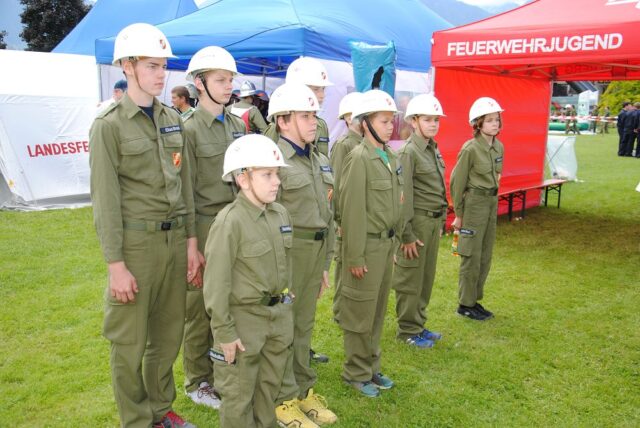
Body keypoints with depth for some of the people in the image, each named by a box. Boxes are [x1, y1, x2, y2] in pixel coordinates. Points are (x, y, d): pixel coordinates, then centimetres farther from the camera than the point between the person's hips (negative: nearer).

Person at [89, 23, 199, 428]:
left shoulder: (173, 119, 9)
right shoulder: (109, 125, -7)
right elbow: (105, 199, -10)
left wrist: (191, 241, 8)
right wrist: (116, 265, -12)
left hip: (175, 238, 6)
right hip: (136, 241, -5)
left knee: (169, 333, 16)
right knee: (129, 341, 7)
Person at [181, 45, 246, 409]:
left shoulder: (238, 126, 10)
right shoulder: (190, 129, -9)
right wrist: (190, 242, -12)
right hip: (207, 226, -6)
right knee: (202, 308, 7)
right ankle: (198, 382, 24)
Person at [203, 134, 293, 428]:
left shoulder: (281, 214, 2)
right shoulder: (230, 222, -20)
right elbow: (216, 283, -19)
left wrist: (285, 304, 15)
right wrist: (224, 332, -16)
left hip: (278, 314, 7)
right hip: (244, 317, -7)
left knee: (270, 385, 22)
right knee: (239, 394, 10)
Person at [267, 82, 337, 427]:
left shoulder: (319, 161, 12)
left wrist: (325, 263, 16)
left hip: (316, 251, 7)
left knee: (304, 324, 17)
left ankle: (304, 389, 31)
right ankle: (284, 400, 19)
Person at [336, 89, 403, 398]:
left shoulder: (391, 157, 9)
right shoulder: (359, 158, -15)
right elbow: (352, 211, -18)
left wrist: (394, 241, 14)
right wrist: (355, 256, -17)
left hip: (387, 243, 8)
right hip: (367, 245, -8)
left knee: (378, 311, 17)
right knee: (360, 312, 5)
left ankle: (371, 367, 32)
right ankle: (357, 373, 21)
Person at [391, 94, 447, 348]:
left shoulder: (434, 149, 11)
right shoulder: (408, 152, -14)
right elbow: (404, 196, -16)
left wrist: (441, 221, 16)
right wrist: (407, 234, -16)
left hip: (434, 222, 8)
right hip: (417, 222, -8)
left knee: (427, 277, 16)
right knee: (410, 279, 4)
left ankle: (419, 324, 30)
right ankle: (408, 330, 18)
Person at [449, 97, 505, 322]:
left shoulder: (499, 147, 7)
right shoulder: (470, 149, -14)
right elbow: (457, 182, -10)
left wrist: (493, 197, 16)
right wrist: (458, 214, -8)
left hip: (492, 202, 7)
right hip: (474, 202, -7)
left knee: (485, 255, 12)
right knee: (472, 256, -1)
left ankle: (475, 300, 25)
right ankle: (466, 304, 12)